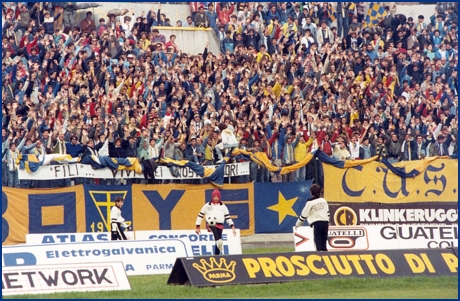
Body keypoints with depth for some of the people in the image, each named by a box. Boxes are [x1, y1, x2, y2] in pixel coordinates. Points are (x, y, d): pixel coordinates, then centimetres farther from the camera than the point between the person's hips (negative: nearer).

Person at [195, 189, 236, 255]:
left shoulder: (223, 206, 19)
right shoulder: (207, 205, 13)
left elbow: (228, 217, 18)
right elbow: (200, 216, 15)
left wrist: (232, 227, 8)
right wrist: (197, 227, 10)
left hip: (220, 225, 3)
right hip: (210, 224, -3)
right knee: (213, 227, -41)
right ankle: (218, 241, -63)